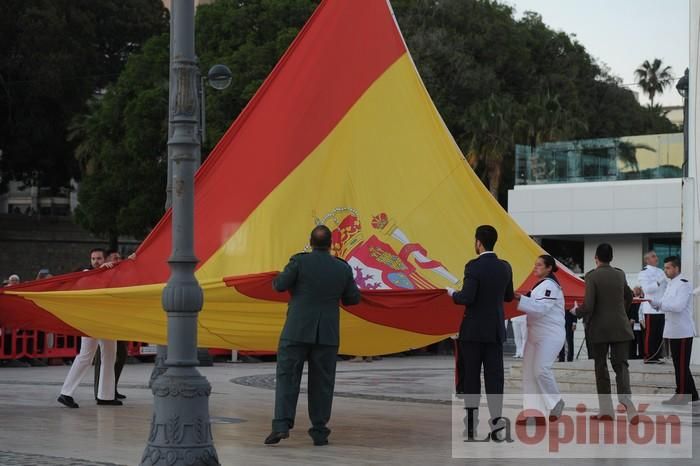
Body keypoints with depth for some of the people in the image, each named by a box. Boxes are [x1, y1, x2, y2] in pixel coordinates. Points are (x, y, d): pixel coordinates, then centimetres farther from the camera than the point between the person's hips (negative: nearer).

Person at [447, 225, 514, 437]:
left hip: (473, 330, -4)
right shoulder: (505, 267, 4)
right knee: (494, 374, 4)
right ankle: (496, 416, -8)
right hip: (496, 330, 4)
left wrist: (453, 294, -1)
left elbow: (467, 298, -20)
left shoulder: (474, 266, -15)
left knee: (471, 376, 5)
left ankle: (471, 422, 7)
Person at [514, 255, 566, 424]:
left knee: (541, 370, -17)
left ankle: (556, 403, 4)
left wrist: (520, 298, -29)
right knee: (529, 371, 2)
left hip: (550, 335, -10)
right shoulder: (541, 285, 18)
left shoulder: (550, 286, -13)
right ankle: (533, 412, 1)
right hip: (535, 334, 10)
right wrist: (521, 299, 9)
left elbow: (541, 308, -25)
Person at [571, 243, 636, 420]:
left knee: (601, 367, 9)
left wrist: (576, 311, 4)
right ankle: (626, 401, -24)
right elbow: (629, 297, 23)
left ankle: (606, 409, 12)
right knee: (621, 364, 1)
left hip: (599, 329, -3)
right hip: (620, 327, 3)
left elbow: (588, 306, -16)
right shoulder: (620, 275, 6)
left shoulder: (592, 276, -11)